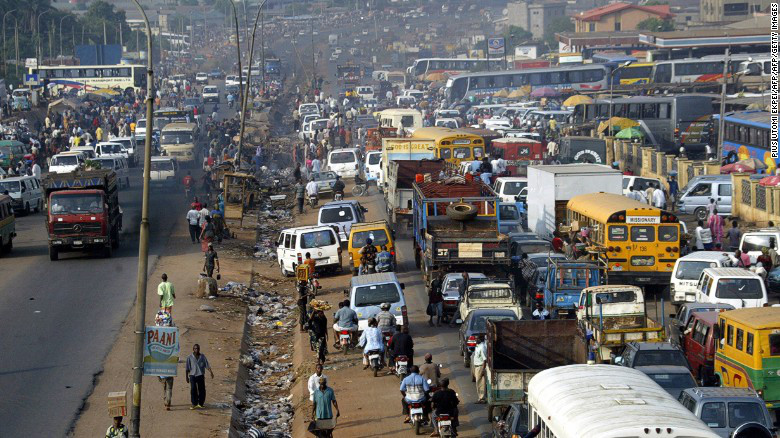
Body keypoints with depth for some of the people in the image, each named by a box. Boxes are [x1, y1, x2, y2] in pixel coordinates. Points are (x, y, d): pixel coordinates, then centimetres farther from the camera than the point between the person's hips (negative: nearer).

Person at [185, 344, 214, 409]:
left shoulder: (202, 356, 9)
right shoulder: (190, 357, 4)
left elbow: (207, 365, 5)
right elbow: (187, 368, 6)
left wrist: (211, 372, -7)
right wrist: (187, 377, 3)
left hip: (201, 375, 2)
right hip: (193, 375, -2)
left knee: (202, 390, 0)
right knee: (193, 389, -10)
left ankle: (201, 403, 11)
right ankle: (194, 404, -5)